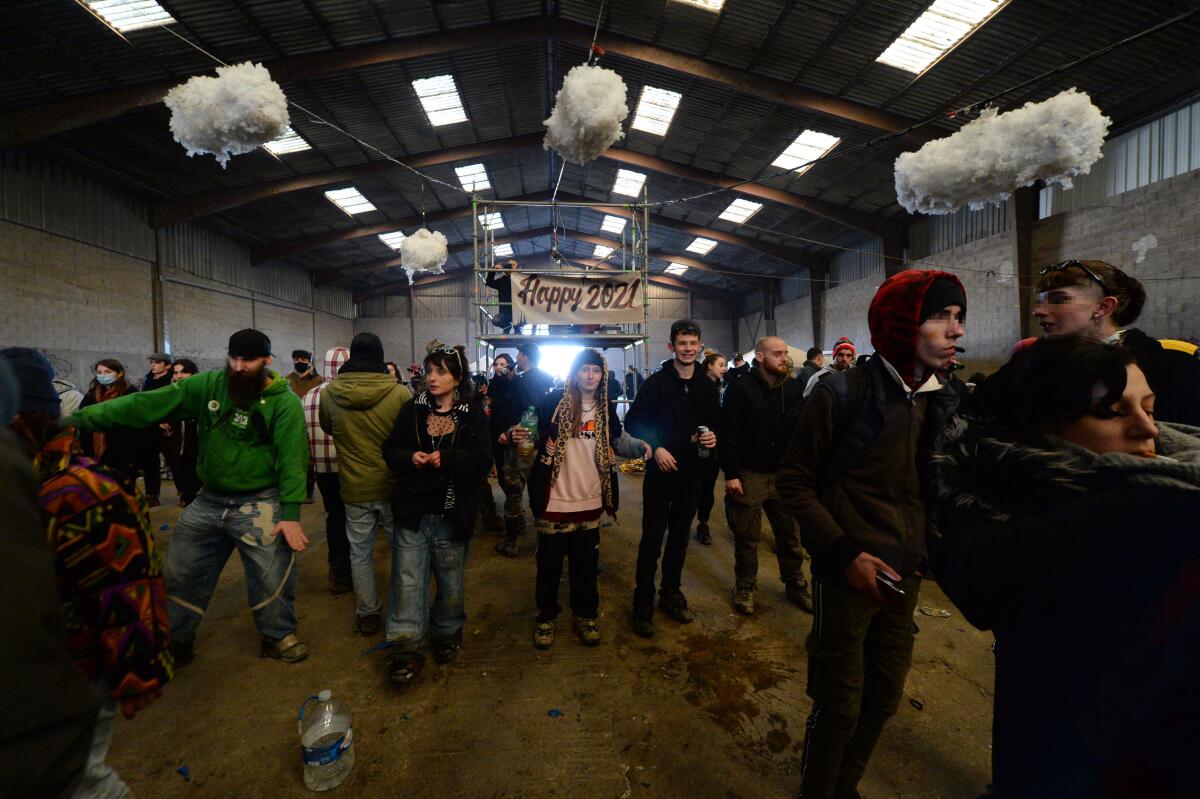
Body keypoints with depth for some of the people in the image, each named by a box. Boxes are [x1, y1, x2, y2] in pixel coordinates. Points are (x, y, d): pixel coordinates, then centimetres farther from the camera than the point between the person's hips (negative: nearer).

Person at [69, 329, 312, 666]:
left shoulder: (284, 402, -16)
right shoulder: (208, 385, -3)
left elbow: (292, 458, -19)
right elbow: (147, 404, -4)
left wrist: (291, 512, -22)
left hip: (259, 504, -5)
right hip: (209, 501, 5)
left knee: (272, 577, 4)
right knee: (180, 574, 18)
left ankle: (277, 636, 29)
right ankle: (176, 640, 42)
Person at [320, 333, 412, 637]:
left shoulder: (328, 394, -7)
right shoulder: (400, 393, -17)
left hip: (354, 488, 2)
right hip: (393, 486, -1)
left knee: (360, 552, 16)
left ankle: (367, 614, 28)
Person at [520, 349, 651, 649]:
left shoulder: (606, 408, 2)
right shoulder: (553, 401, -9)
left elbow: (615, 441, 14)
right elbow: (537, 436, 0)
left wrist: (640, 445, -2)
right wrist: (522, 435, -21)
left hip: (590, 500, 3)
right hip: (555, 500, -3)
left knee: (586, 562, 18)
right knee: (550, 562, 13)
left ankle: (586, 615, 40)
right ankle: (546, 616, 36)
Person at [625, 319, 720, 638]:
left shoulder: (706, 386, 6)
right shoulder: (657, 382, -8)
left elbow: (716, 421, 15)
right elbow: (633, 421, -9)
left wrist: (713, 436, -6)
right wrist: (655, 448, -19)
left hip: (691, 472, 5)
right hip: (660, 471, -4)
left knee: (680, 537, 16)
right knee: (651, 539, 2)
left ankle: (671, 594, 34)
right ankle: (643, 604, 18)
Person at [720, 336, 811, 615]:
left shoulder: (793, 388, 4)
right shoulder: (741, 388, -10)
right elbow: (728, 434, -12)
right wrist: (731, 473, -14)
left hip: (785, 474, 4)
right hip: (750, 475, -4)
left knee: (790, 534, 15)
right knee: (747, 537, 10)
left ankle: (795, 584, 36)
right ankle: (744, 587, 29)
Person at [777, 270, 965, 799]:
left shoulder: (944, 402, 4)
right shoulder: (843, 392, -15)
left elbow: (932, 489, 14)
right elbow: (794, 479, -12)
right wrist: (845, 553, -18)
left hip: (904, 577, 6)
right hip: (847, 574, -6)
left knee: (884, 698, 20)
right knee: (839, 707, 8)